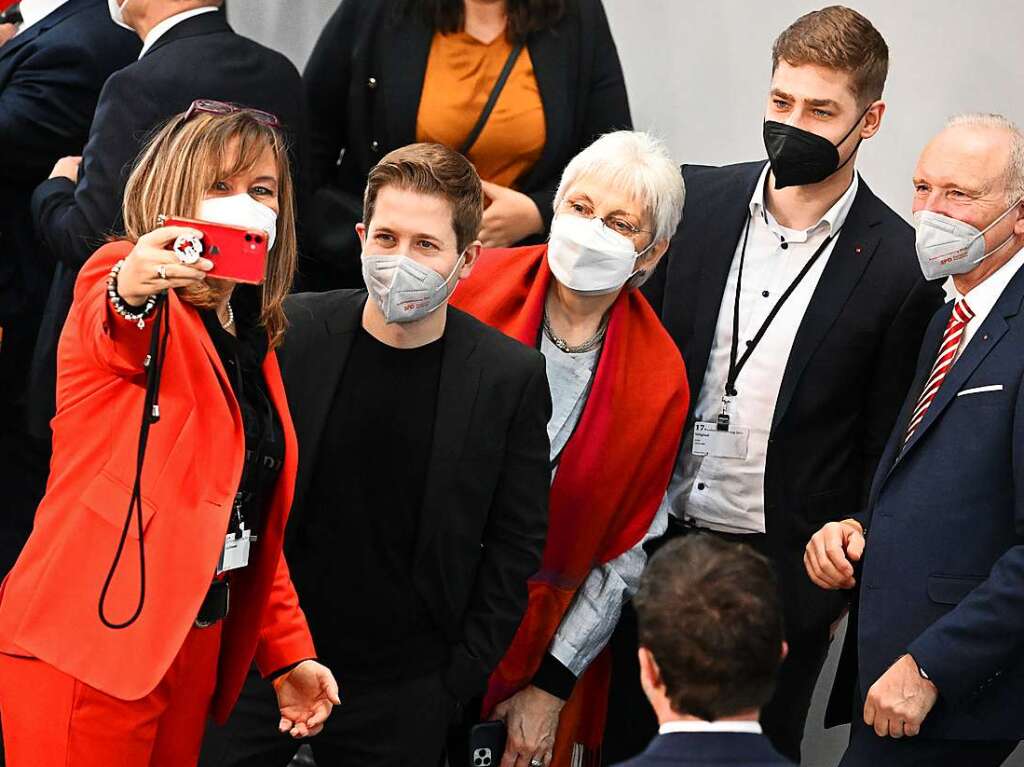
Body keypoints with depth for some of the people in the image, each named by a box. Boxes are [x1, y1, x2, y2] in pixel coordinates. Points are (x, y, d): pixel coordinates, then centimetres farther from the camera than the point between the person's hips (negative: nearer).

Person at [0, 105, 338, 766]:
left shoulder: (253, 344, 16)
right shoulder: (116, 278, -6)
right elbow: (104, 335, -32)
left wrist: (288, 651, 15)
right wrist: (130, 293, -55)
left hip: (195, 649, 7)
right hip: (88, 649, -7)